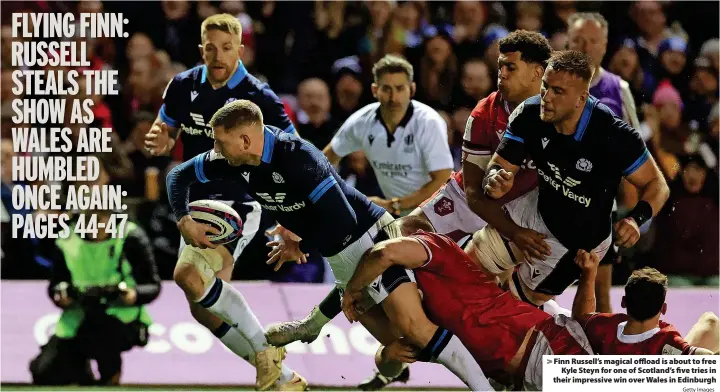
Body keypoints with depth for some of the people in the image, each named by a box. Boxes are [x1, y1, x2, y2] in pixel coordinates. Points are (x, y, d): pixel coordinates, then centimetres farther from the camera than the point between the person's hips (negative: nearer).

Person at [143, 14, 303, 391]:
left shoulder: (259, 98, -13)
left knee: (189, 274, -29)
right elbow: (165, 131, 16)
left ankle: (265, 349, -18)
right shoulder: (183, 86, 2)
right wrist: (158, 141, -10)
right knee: (203, 309, 7)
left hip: (237, 203, -7)